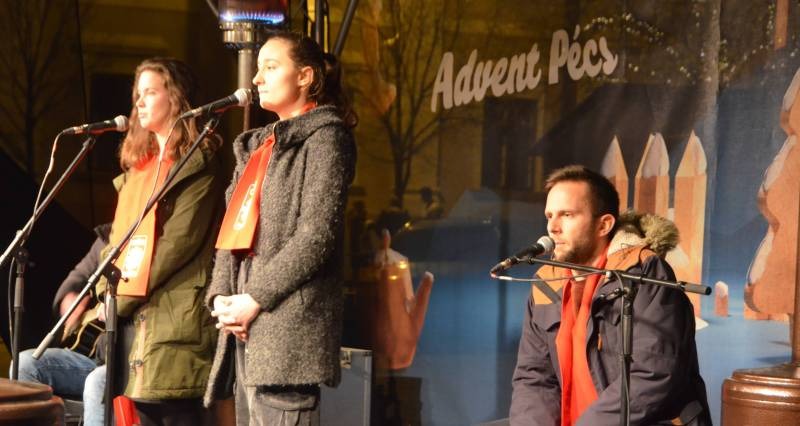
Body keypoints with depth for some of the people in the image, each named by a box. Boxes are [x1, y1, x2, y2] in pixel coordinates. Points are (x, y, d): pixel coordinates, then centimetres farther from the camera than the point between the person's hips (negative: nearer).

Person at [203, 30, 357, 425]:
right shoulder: (257, 145, 23)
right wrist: (221, 297, 2)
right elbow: (233, 228, 19)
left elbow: (317, 235, -13)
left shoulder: (324, 137, -2)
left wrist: (256, 299, -14)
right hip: (245, 322, 8)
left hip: (290, 322, -8)